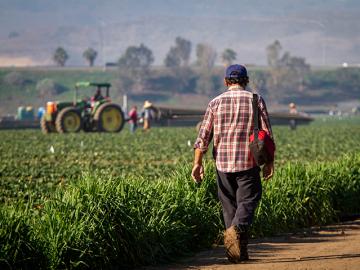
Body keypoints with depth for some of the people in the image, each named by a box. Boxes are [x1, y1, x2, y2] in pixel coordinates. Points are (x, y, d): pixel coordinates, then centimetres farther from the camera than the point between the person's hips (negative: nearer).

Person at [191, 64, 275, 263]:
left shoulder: (215, 103, 5)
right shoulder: (256, 100, 1)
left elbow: (203, 136, 1)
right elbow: (267, 134, 0)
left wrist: (197, 163, 3)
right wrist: (269, 162, 7)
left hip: (222, 163, 2)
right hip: (248, 162, -2)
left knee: (229, 205, 9)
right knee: (248, 201, 1)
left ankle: (239, 251, 7)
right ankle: (237, 230, -28)